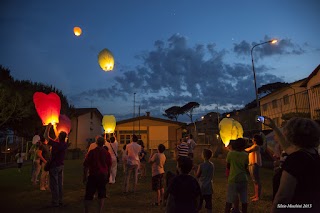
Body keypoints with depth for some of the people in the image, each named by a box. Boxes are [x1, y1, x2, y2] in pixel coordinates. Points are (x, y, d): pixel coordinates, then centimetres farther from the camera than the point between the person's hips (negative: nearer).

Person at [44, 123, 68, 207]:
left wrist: (48, 126, -5)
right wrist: (54, 127, 25)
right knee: (59, 184, 14)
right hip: (61, 166, 7)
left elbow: (45, 136, -16)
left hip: (54, 166, -7)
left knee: (54, 185, 2)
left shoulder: (56, 144, -22)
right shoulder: (65, 144, -2)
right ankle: (60, 201, 22)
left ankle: (55, 202, 9)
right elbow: (59, 139, 18)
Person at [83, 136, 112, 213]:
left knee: (89, 195, 11)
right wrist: (108, 176, 15)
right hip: (103, 175, 1)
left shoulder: (92, 152, -7)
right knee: (102, 195, 14)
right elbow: (109, 166, 4)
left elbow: (86, 164, -5)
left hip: (93, 175, -1)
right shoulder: (107, 153, -2)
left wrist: (84, 175, 5)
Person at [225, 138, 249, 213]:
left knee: (229, 201, 1)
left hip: (233, 179, -2)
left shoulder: (230, 153, -6)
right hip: (243, 179, 2)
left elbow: (228, 166, 4)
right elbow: (246, 167, 5)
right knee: (244, 200, 14)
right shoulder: (246, 155, -1)